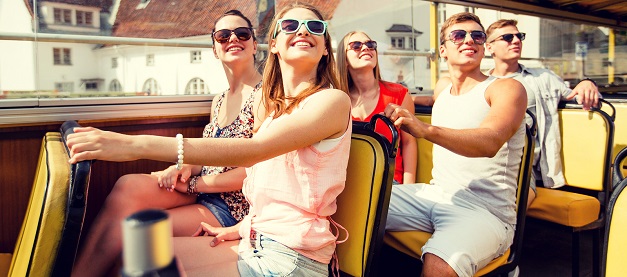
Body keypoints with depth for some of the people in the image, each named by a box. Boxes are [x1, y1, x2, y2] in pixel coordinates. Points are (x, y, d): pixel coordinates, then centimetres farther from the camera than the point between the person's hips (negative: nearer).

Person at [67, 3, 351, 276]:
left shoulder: (333, 101, -12)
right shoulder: (269, 106, 12)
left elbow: (254, 149, -26)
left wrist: (137, 144, -31)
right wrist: (240, 229, 2)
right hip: (254, 240, 7)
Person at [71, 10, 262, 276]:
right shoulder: (218, 102, 15)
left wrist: (192, 184, -11)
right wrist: (186, 168, -4)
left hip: (232, 207, -7)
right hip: (202, 192, 7)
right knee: (128, 185, -20)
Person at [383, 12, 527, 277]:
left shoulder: (507, 88, -3)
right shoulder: (441, 92, 15)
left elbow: (490, 141, -25)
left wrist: (425, 129, -40)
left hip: (485, 210, -5)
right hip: (434, 194, 6)